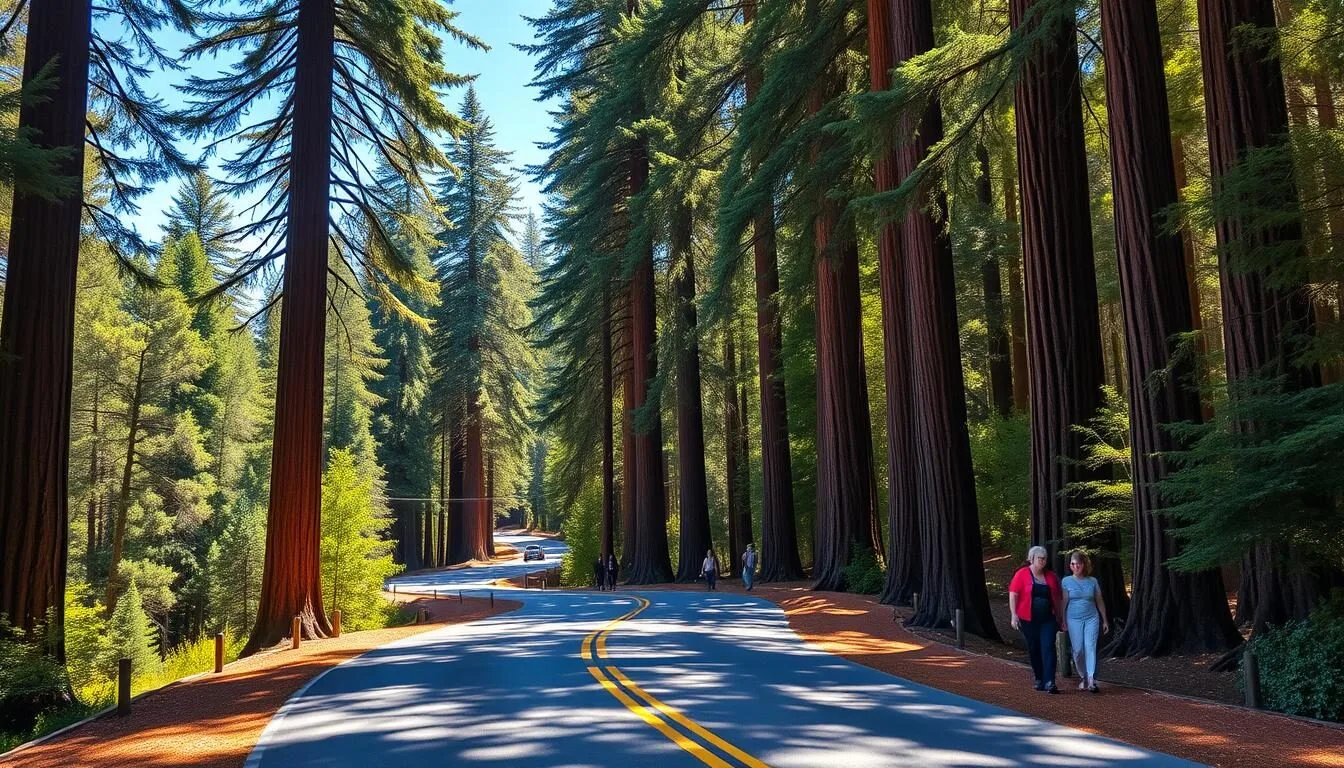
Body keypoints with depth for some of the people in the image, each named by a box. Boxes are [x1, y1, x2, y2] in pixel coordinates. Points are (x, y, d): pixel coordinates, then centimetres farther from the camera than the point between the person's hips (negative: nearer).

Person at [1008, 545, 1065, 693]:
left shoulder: (1051, 576, 7)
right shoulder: (1022, 574, -3)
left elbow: (1058, 598, 13)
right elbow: (1013, 595, -6)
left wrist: (1060, 618, 12)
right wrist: (1014, 615, -13)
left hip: (1048, 619, 1)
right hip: (1028, 620, -1)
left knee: (1048, 648, -10)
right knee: (1034, 650, 9)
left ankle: (1049, 682, -13)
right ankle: (1039, 680, 23)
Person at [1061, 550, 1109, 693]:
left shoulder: (1092, 581, 5)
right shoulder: (1066, 581, 1)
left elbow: (1100, 602, 12)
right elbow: (1063, 603, 3)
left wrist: (1105, 621, 15)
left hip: (1091, 618, 0)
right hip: (1074, 619, 0)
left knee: (1090, 646, -13)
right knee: (1078, 650, 0)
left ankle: (1091, 679, -20)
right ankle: (1083, 677, 17)